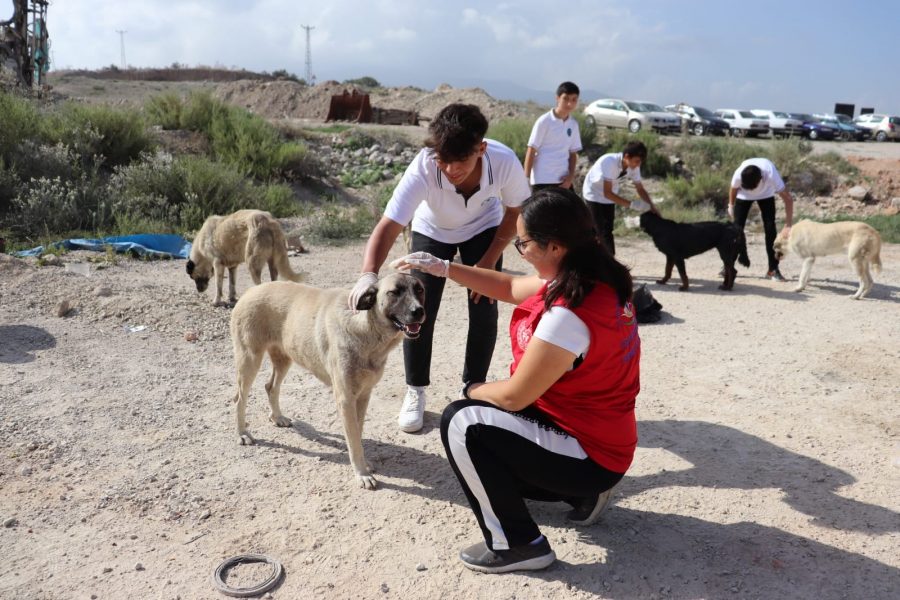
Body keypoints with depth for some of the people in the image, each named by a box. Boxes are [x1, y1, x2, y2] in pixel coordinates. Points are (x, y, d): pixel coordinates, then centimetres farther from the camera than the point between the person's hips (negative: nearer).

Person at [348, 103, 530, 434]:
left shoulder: (505, 162, -36)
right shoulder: (423, 168, -41)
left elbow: (516, 211, -15)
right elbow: (388, 227, -45)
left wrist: (490, 259, -16)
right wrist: (368, 276, -62)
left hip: (483, 229, 1)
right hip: (432, 230, -1)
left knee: (484, 310, -6)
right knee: (420, 309, -8)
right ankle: (415, 391, 11)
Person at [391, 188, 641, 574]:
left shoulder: (568, 315, -32)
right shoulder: (593, 279, -3)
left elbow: (513, 396, -23)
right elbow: (511, 288, 11)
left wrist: (473, 390, -1)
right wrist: (443, 268, 7)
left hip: (589, 454, -9)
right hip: (602, 439, 10)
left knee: (461, 422, -14)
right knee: (480, 411, 22)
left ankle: (516, 544, -2)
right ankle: (583, 491, 20)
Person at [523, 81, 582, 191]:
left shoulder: (573, 124, 8)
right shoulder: (544, 121, -9)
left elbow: (573, 153, 13)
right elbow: (531, 151, -8)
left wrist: (571, 175, -2)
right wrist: (526, 179, -10)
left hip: (563, 180, 6)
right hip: (542, 180, -6)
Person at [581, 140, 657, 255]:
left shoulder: (634, 166, -17)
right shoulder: (610, 162, -35)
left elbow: (640, 189, -5)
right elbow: (607, 193, -35)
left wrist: (652, 207, -19)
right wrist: (631, 204, -38)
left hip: (609, 196, 6)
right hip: (594, 195, -6)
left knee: (607, 231, 7)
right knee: (603, 232, -11)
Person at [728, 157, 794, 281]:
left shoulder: (771, 175, -41)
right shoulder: (738, 175, -38)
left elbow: (788, 199, -35)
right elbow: (733, 190, -12)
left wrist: (788, 224, -40)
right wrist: (731, 206, 4)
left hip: (766, 194, -1)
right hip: (744, 195, 1)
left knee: (770, 228, -10)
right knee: (737, 227, -7)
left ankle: (773, 269, -4)